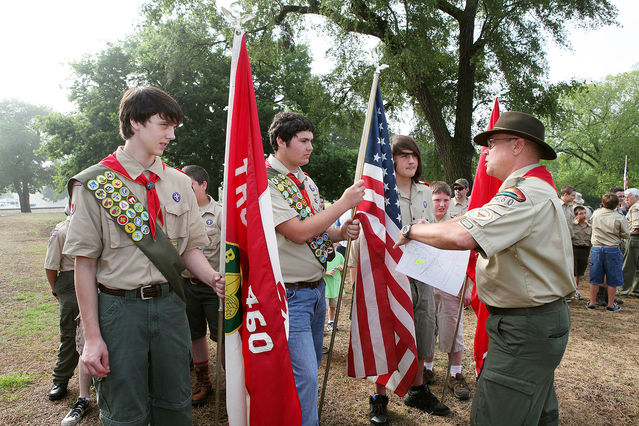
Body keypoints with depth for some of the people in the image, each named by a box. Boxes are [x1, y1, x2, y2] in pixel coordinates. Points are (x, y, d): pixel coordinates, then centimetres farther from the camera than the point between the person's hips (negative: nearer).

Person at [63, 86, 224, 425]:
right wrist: (92, 337, -8)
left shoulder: (179, 183, 7)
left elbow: (190, 249, 9)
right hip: (120, 306, -3)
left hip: (169, 304, 4)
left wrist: (214, 278, -12)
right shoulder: (95, 184, -5)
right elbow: (85, 264, -5)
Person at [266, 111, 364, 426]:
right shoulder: (266, 182, -15)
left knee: (311, 367, 21)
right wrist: (344, 203, -19)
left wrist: (341, 233, -5)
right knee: (304, 377, -8)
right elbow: (298, 232, -24)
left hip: (316, 289, 9)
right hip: (290, 294, -9)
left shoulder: (305, 179, 11)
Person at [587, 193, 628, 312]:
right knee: (612, 279, 8)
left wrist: (602, 208, 23)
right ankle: (611, 305, 15)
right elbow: (625, 235, -3)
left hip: (596, 248, 3)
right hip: (612, 250, -3)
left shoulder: (596, 214, -3)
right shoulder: (619, 218, -11)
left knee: (595, 278, 10)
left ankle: (592, 303, 16)